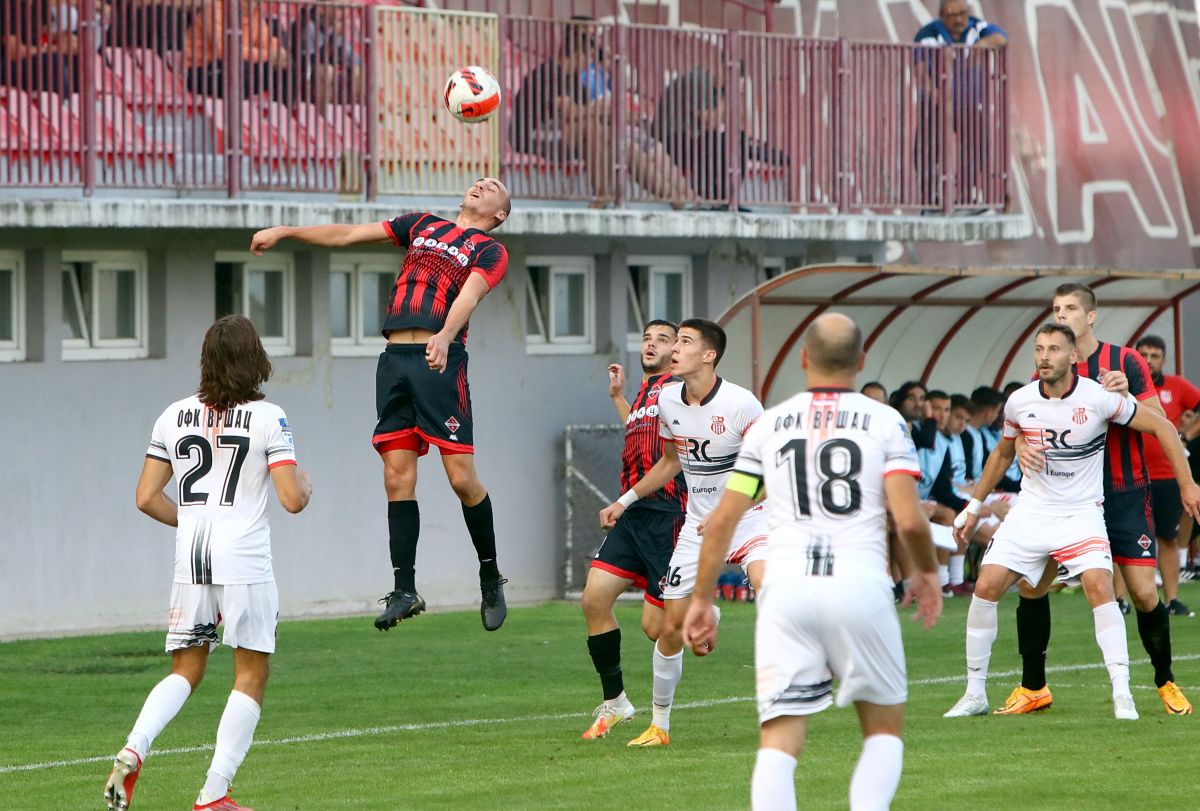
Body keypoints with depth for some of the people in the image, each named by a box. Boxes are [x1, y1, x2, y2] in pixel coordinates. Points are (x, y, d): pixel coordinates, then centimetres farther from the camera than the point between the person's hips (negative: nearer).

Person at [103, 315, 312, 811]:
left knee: (185, 671, 15)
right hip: (244, 560, -4)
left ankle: (134, 748, -11)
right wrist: (305, 483, 13)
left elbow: (147, 498, 7)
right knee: (251, 675, 5)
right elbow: (292, 500, -10)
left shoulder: (175, 417, 7)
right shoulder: (267, 418, -6)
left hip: (190, 557, 4)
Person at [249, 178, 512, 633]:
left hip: (442, 361, -4)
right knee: (397, 477, -3)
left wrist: (445, 336, -30)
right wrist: (285, 232, 19)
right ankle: (405, 590, -1)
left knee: (461, 477, -10)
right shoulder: (421, 226, 24)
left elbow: (469, 295, -11)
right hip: (395, 359, 5)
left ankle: (490, 578, 8)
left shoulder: (490, 251, 8)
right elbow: (349, 235, 25)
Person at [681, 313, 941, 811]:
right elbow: (909, 520, -5)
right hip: (860, 585, -1)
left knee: (779, 741, 1)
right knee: (884, 729, 16)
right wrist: (926, 572, 15)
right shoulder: (885, 422, 5)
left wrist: (701, 600, 18)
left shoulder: (769, 424, 12)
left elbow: (723, 519, 9)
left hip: (786, 587, 1)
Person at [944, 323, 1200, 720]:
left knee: (1099, 586, -24)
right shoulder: (1019, 403, -3)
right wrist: (975, 505, 21)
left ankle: (1122, 694, -19)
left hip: (1081, 512, -3)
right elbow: (1003, 453, 17)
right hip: (1031, 511, 3)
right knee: (986, 587, -6)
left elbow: (1162, 427, -4)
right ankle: (975, 694, 7)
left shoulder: (1099, 398, -14)